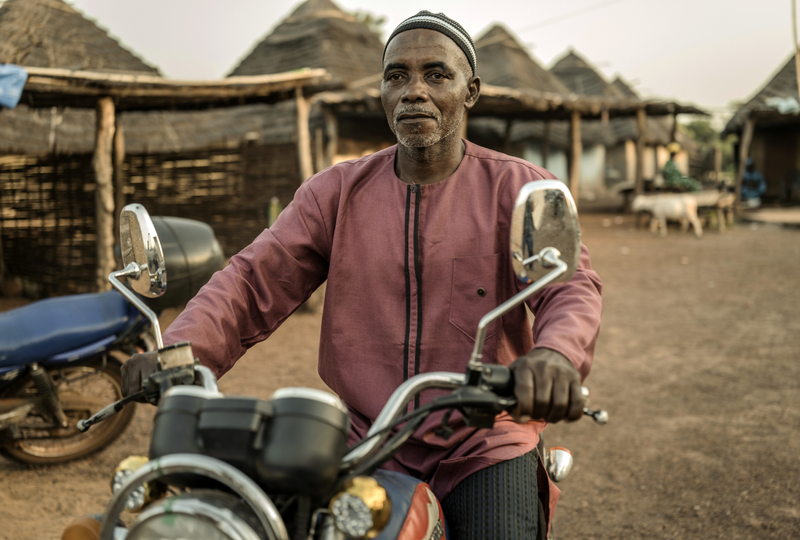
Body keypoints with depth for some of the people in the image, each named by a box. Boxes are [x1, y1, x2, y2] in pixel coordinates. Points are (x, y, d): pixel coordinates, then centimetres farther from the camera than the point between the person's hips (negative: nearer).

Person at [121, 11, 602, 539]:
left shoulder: (517, 187, -1)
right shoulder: (336, 192, 6)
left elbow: (572, 284, -15)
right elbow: (253, 281, -1)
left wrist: (556, 354, -39)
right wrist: (180, 348, -21)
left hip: (485, 449, -1)